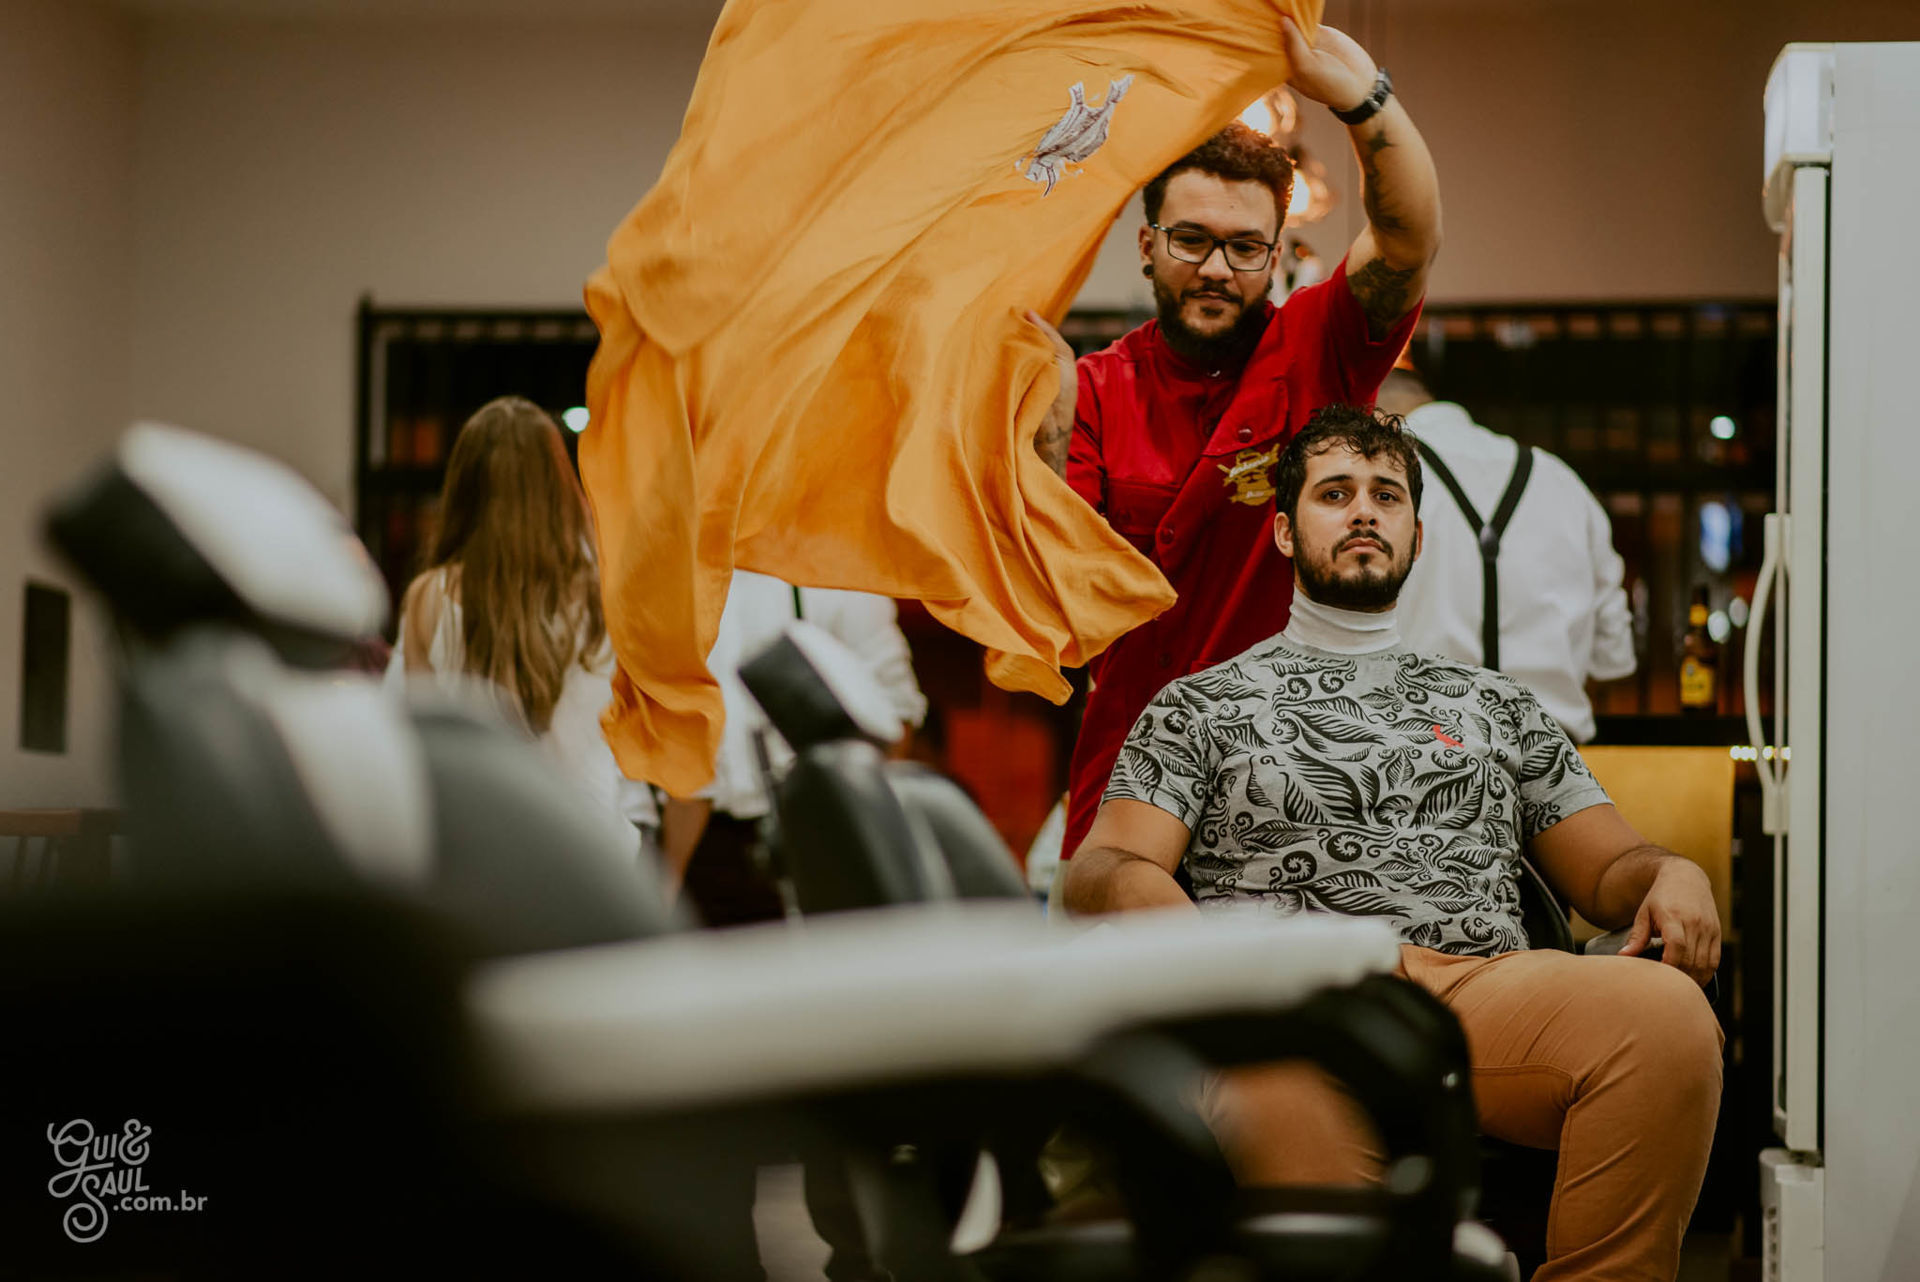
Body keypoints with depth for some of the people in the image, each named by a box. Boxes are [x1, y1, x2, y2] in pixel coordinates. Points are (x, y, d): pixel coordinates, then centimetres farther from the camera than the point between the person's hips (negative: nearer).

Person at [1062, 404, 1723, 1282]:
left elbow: (1604, 868, 30)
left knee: (1668, 1011, -33)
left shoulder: (1497, 706, 33)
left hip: (1488, 982, 3)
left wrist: (1671, 875, 4)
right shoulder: (1203, 707, 24)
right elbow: (1104, 869, 11)